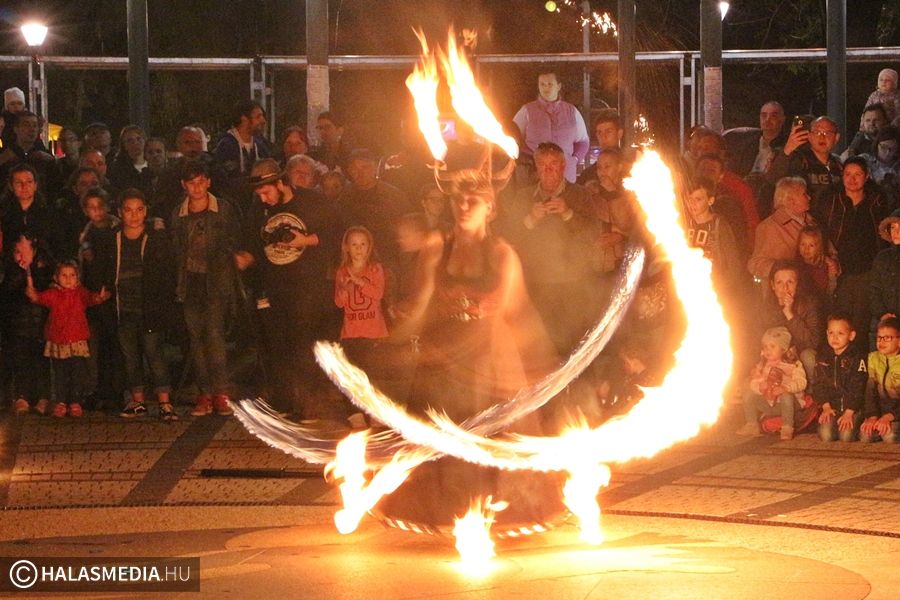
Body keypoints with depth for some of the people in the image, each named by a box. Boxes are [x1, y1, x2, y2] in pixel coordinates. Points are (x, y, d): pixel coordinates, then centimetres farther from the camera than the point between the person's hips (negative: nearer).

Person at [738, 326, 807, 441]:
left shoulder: (793, 364, -8)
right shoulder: (763, 365, 8)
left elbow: (801, 382, -20)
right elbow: (753, 382, 1)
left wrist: (786, 387, -36)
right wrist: (760, 387, -23)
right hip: (768, 404, 5)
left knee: (786, 396, -37)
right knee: (749, 394, -8)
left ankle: (787, 428, -28)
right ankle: (752, 425, 1)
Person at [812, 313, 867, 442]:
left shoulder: (858, 357, -8)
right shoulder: (823, 356, 6)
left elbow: (857, 388, -11)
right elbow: (819, 384, 5)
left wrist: (849, 413, -16)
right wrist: (826, 407, -8)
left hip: (853, 407, -3)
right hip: (831, 406, 3)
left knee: (846, 436, -21)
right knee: (825, 435, -18)